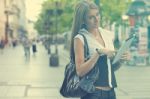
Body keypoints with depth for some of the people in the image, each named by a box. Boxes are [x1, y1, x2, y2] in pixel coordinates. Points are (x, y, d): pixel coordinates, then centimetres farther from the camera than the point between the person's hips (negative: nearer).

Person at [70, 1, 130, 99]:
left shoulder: (108, 35, 8)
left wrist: (120, 60, -4)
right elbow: (80, 71, -14)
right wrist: (98, 52, -19)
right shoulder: (80, 38, -8)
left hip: (111, 91, 5)